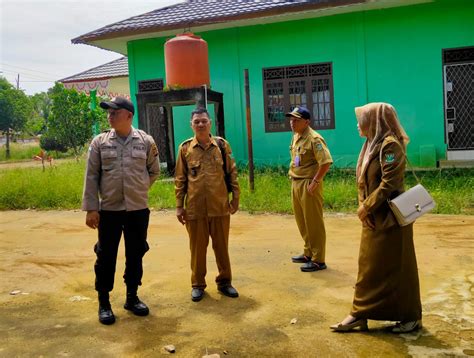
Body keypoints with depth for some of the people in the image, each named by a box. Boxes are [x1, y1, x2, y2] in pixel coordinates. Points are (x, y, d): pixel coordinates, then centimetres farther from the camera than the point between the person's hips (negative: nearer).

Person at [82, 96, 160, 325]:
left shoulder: (146, 141, -1)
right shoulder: (99, 142, -1)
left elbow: (154, 171, 12)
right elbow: (91, 176, -2)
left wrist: (138, 190, 9)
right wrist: (91, 208, -6)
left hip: (138, 210, 1)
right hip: (108, 210, 0)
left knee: (135, 255, 11)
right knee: (106, 256, 6)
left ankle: (132, 298, 28)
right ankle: (103, 303, 21)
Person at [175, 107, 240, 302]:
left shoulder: (222, 145, 2)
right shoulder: (185, 148, 1)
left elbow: (232, 173, 6)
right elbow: (180, 179, 3)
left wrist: (235, 197, 3)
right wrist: (179, 205, 0)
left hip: (220, 206, 1)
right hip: (195, 208, 0)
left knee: (222, 246, 11)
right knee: (197, 248, 10)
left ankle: (224, 281, 27)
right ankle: (198, 284, 25)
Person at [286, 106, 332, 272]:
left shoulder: (314, 139, -16)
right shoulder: (295, 137, 13)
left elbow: (326, 162, -22)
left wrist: (315, 182, -21)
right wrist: (292, 175, 15)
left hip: (309, 185, -9)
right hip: (295, 183, 9)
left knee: (314, 223, -1)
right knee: (302, 221, 17)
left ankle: (318, 260, 8)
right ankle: (309, 253, 32)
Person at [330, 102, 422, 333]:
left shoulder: (390, 144, -15)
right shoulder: (370, 144, 12)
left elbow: (390, 183, -22)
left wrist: (367, 207, -16)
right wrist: (363, 207, 0)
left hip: (390, 218, -9)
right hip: (372, 218, 9)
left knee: (397, 268, 3)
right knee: (368, 267, 13)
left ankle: (411, 317, 20)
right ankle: (359, 314, 23)